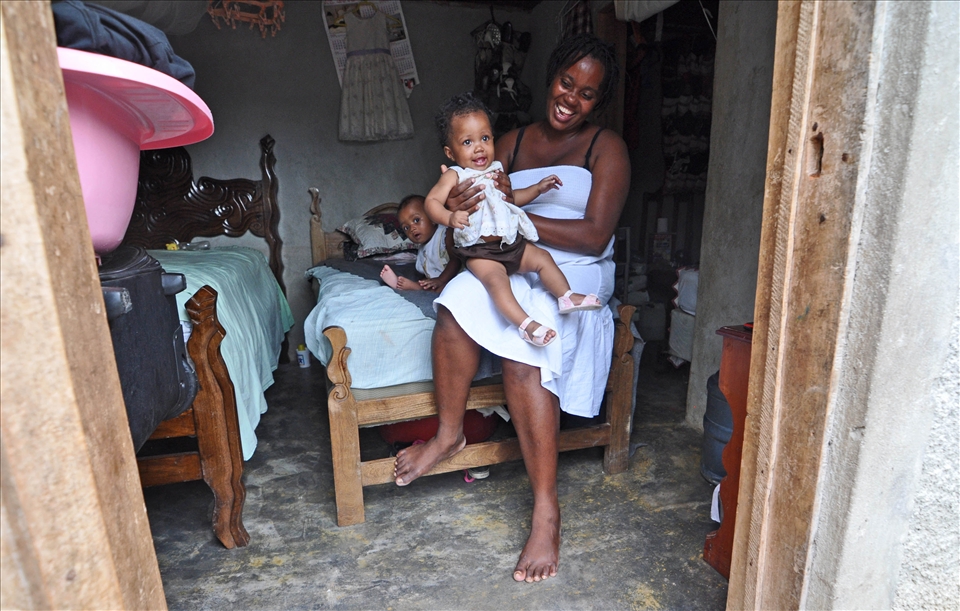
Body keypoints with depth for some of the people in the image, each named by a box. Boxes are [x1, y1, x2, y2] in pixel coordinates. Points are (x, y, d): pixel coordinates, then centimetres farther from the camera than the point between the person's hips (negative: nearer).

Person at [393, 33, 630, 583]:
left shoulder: (607, 148, 3)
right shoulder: (513, 143, 16)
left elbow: (594, 236, -10)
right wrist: (462, 208, -15)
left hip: (576, 271, -3)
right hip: (515, 266, 4)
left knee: (523, 352, -34)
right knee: (457, 303, -31)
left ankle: (547, 509, -23)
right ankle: (450, 433, -9)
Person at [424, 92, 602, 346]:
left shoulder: (496, 170, 16)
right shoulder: (454, 176, -4)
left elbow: (511, 197, 31)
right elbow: (432, 201, -15)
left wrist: (537, 188, 21)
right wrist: (450, 217, -35)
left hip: (512, 242, 7)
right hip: (479, 251, -7)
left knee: (542, 257, 0)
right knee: (496, 279, -28)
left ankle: (567, 297, 4)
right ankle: (526, 324, -35)